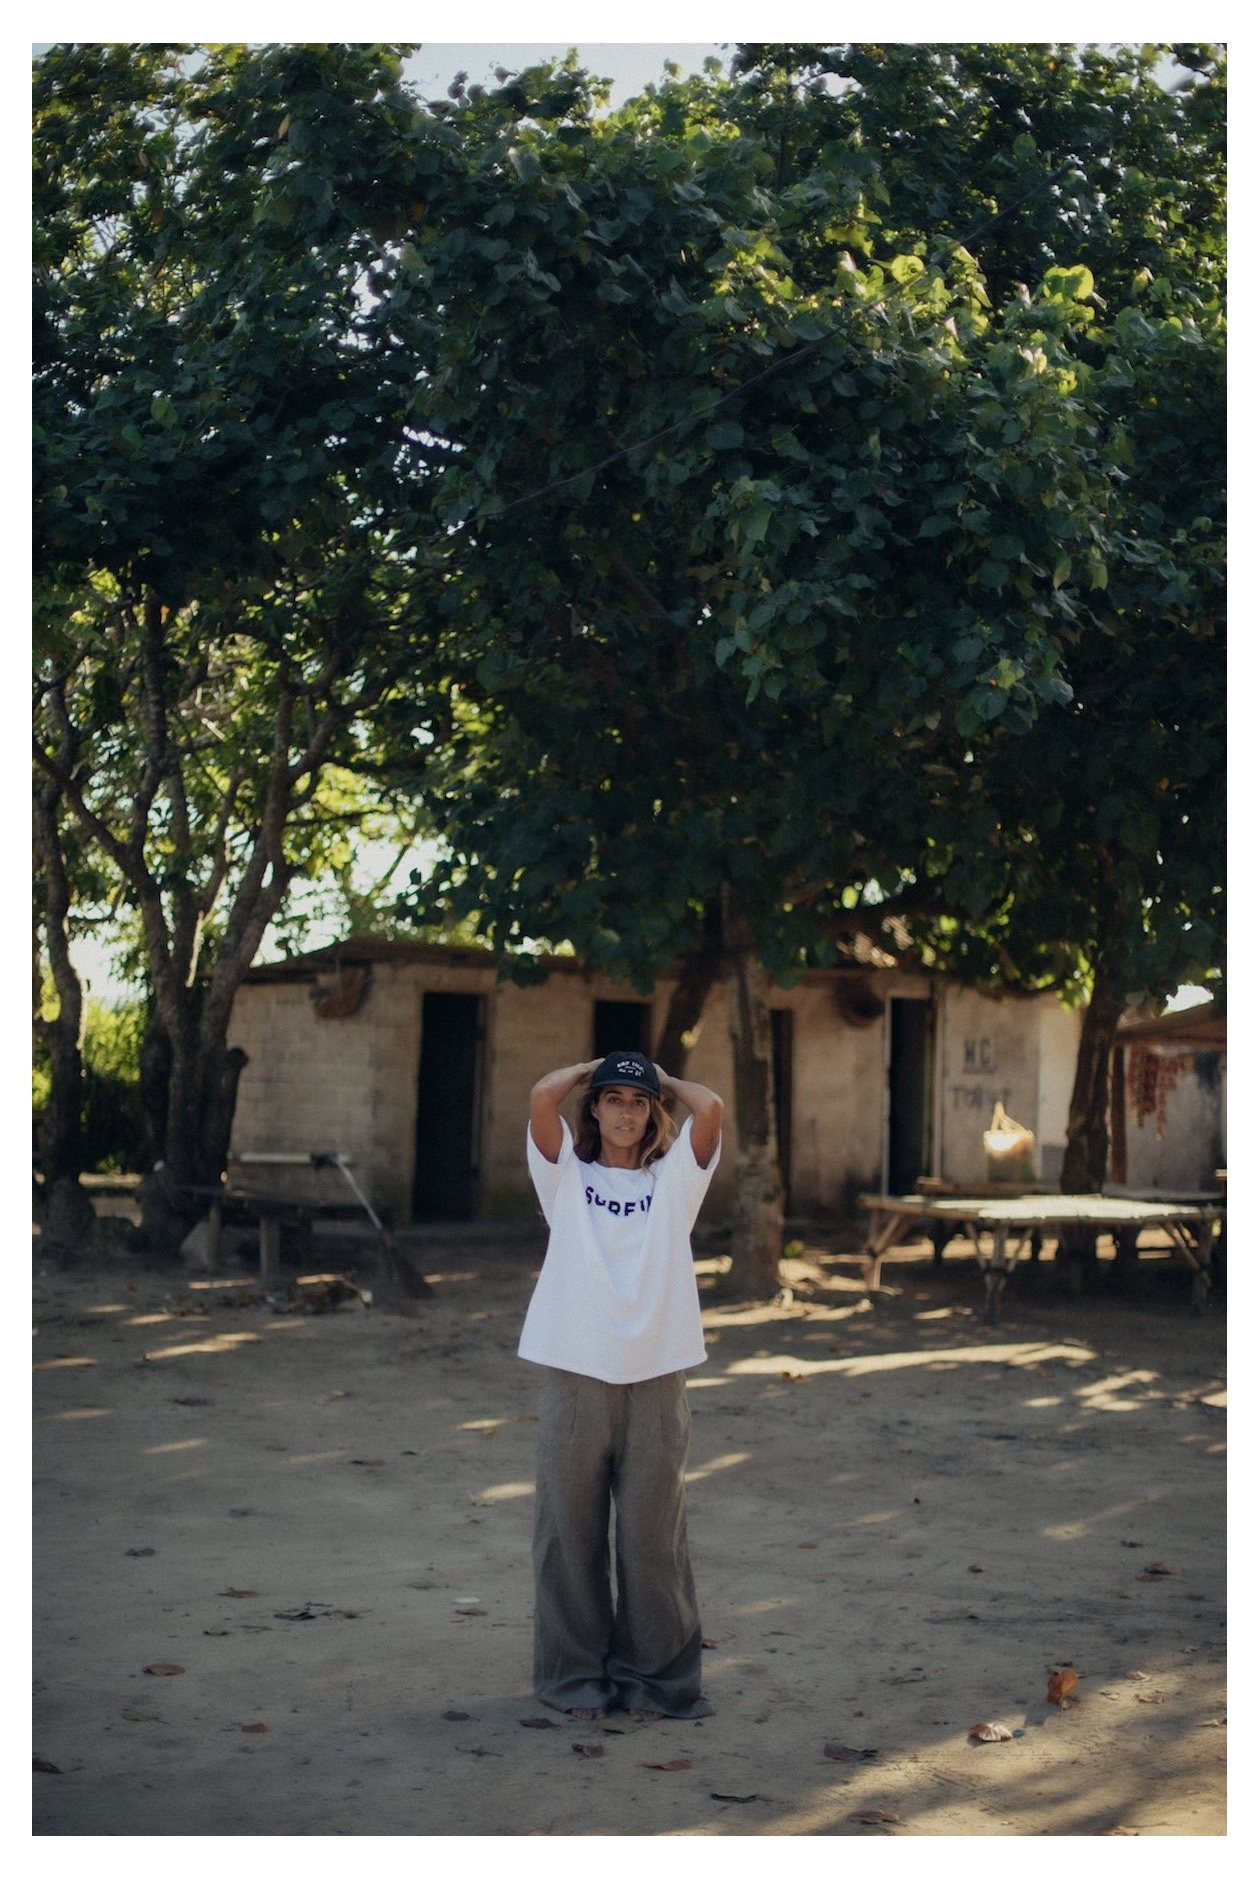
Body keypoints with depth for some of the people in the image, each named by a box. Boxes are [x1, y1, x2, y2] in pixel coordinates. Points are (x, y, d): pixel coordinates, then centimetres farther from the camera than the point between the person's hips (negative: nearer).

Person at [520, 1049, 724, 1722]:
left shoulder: (674, 1178, 9)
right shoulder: (568, 1175, 8)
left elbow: (709, 1109, -8)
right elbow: (542, 1097, -8)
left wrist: (664, 1079, 10)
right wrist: (590, 1069, 9)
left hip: (656, 1376, 0)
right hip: (574, 1371, 0)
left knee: (653, 1533, 3)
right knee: (570, 1529, 5)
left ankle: (652, 1677, 14)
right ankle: (577, 1675, 17)